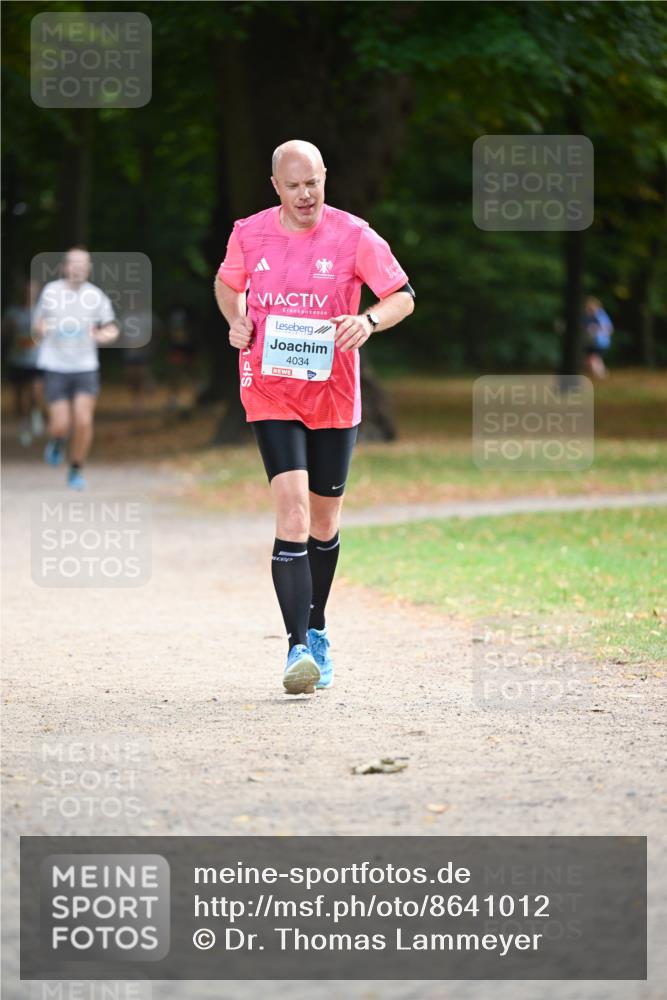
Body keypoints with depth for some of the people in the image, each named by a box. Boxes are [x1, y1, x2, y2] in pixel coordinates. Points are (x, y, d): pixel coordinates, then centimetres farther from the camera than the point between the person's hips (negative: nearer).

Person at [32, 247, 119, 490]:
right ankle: (56, 442, 31)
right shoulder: (50, 292, 0)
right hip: (55, 367, 0)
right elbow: (37, 326, 11)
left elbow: (112, 330, 9)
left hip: (85, 367, 0)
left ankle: (76, 471, 7)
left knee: (83, 422, -12)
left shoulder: (96, 296, 0)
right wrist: (41, 329, -12)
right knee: (61, 425, -7)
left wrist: (105, 336, -13)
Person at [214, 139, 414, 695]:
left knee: (324, 522, 11)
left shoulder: (353, 236, -7)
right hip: (270, 393, -1)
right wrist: (236, 321, -1)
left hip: (334, 396, 1)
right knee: (292, 510, -17)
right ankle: (298, 647, -20)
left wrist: (368, 321, -22)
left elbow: (403, 297, -1)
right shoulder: (250, 234, -1)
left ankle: (316, 630, 34)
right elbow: (227, 284, 19)